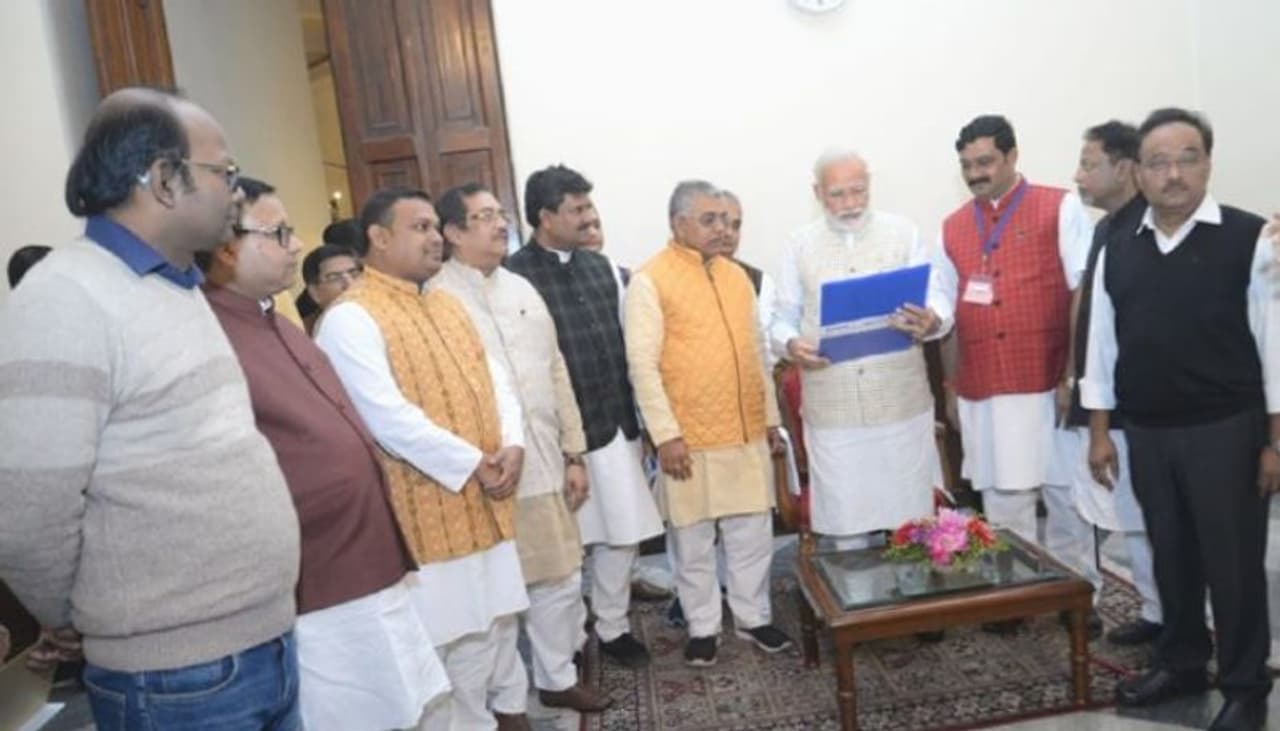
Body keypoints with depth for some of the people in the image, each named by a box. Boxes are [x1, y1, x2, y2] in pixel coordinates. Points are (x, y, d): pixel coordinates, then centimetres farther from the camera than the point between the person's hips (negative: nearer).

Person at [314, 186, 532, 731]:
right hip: (427, 513, -8)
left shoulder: (448, 306, 13)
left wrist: (512, 444, -8)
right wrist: (471, 463, -17)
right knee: (452, 647, 4)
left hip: (487, 505, 8)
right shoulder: (350, 318, -13)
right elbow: (388, 416, -22)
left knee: (499, 623, 21)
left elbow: (495, 380, 10)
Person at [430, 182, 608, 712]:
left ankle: (557, 677, 38)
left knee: (561, 579, 18)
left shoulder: (522, 288, 12)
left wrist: (573, 452, 10)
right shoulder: (437, 299, -10)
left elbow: (557, 374, 13)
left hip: (545, 463, 7)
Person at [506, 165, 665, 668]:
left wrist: (634, 415, 11)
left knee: (622, 534, 12)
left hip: (616, 426, 6)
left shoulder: (600, 266, 10)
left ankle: (613, 628, 30)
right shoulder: (515, 277, -11)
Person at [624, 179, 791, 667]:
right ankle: (703, 628, 24)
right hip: (689, 437, -5)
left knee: (752, 533, 13)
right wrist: (666, 433, -17)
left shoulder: (737, 276, 11)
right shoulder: (650, 281, -9)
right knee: (694, 540, 8)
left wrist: (770, 416, 15)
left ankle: (753, 617, 30)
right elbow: (642, 365, -13)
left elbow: (755, 352, 16)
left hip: (746, 432, 5)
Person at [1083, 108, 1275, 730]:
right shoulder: (1117, 250, 4)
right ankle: (1180, 663, 35)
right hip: (1146, 434, 4)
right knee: (1170, 555, 16)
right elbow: (1102, 344, 7)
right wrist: (1099, 432, 6)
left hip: (1226, 431, -3)